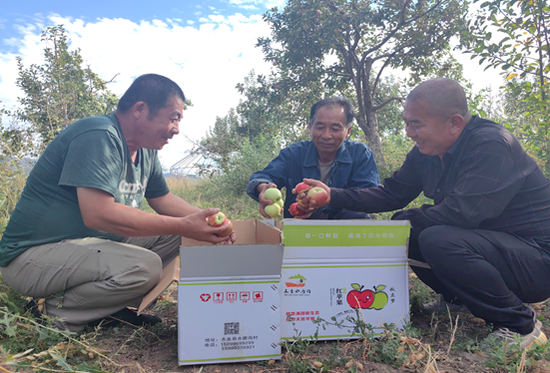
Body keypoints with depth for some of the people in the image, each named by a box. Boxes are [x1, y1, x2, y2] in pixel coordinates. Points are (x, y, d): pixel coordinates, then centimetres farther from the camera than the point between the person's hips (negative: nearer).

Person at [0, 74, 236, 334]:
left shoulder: (146, 151, 7)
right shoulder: (99, 136, -22)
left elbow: (162, 199, 16)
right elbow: (98, 213, -32)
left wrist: (206, 220, -3)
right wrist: (184, 226, -30)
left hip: (92, 242, 9)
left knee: (173, 236, 1)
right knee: (145, 266, -29)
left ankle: (115, 306, 0)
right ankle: (52, 312, -9)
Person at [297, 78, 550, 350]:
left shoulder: (491, 145, -24)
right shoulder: (425, 151, 1)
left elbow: (461, 213, -33)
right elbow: (392, 193, 3)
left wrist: (403, 221, -18)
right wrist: (333, 196, -7)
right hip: (485, 241, 8)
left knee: (438, 240, -32)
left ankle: (520, 325, -10)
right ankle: (459, 299, 17)